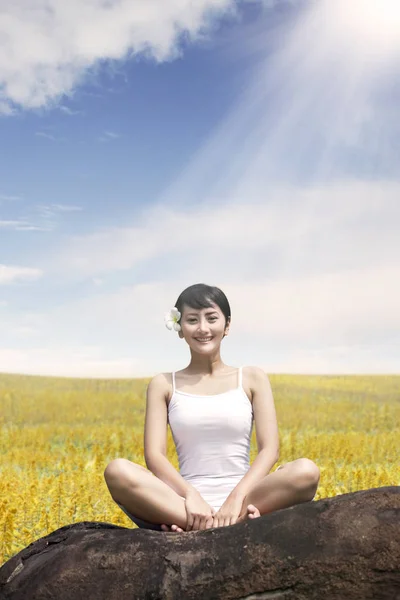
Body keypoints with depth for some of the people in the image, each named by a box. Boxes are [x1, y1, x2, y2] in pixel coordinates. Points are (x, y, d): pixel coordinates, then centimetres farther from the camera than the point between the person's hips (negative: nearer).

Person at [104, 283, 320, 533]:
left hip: (246, 497, 0)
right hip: (185, 502, 0)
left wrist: (237, 497, -17)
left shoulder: (252, 378, 10)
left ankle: (195, 531, -28)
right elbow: (154, 455, -1)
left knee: (306, 471, -28)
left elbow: (269, 449, 0)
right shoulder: (164, 384, 10)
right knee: (117, 471, -29)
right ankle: (242, 524, -31)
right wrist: (190, 495, -19)